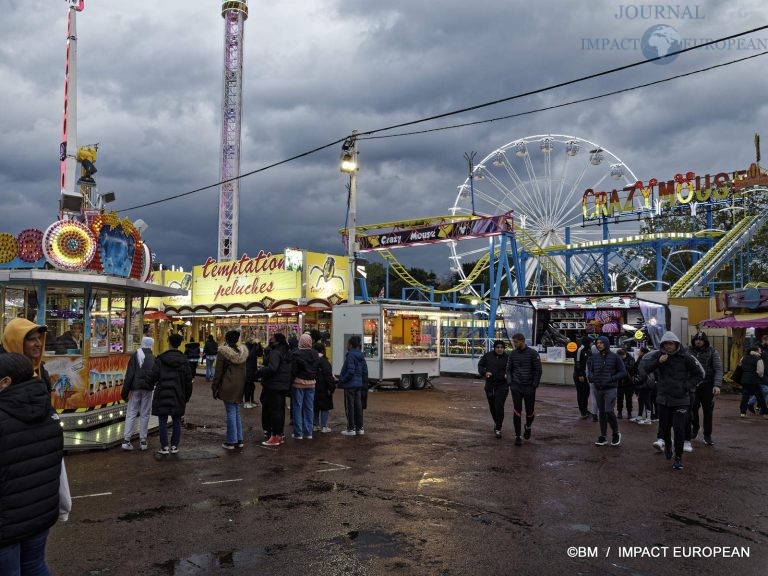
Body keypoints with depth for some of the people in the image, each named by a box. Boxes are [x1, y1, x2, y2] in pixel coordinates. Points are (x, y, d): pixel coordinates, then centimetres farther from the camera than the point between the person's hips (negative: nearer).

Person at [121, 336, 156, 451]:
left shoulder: (135, 355, -1)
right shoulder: (153, 358, 4)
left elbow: (129, 374, -6)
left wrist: (125, 391, -5)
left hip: (135, 388, -1)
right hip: (148, 389, 1)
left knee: (131, 413, 3)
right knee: (145, 414, 7)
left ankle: (126, 440, -2)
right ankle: (143, 440, 7)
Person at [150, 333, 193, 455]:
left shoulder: (160, 359, -6)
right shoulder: (184, 361, 0)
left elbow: (153, 376, -7)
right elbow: (188, 380, 2)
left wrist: (152, 385, 16)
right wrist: (187, 397, 12)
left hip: (162, 394, -2)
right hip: (178, 395, 2)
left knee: (163, 421, 5)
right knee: (176, 421, 10)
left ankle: (164, 447, 6)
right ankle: (174, 446, 12)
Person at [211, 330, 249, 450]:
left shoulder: (223, 352, -12)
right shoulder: (242, 352, 5)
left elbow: (218, 372, -8)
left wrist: (214, 388, 0)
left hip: (228, 386, -6)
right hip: (240, 386, 6)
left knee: (231, 413, -1)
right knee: (237, 412, 15)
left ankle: (231, 442, 5)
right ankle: (239, 440, 20)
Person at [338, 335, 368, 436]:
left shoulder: (350, 355, -16)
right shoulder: (361, 355, 9)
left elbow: (350, 371, -22)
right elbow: (365, 370, 12)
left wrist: (342, 380, -11)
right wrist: (364, 382, 19)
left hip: (350, 385, -8)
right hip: (359, 384, 8)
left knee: (349, 407, 0)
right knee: (358, 406, 13)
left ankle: (351, 429, 4)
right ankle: (359, 428, 18)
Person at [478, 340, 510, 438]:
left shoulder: (507, 357, -5)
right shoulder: (488, 355, 0)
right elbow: (480, 365, 5)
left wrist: (508, 375, -21)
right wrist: (484, 372, -13)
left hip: (502, 385, -3)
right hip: (490, 385, 3)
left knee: (499, 407, -11)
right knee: (492, 406, 15)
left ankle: (498, 429, -3)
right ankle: (496, 422, 42)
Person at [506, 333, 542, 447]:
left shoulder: (533, 353, -7)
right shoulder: (513, 353, 3)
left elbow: (538, 370, -5)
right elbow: (508, 369, 11)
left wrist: (534, 385, -8)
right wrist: (510, 382, -1)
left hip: (529, 387, -2)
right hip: (516, 387, 2)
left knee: (529, 411, 6)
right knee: (517, 411, -4)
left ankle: (528, 427, 38)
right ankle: (517, 436, 4)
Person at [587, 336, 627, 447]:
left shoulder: (614, 357, -4)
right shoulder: (594, 357, 7)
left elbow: (623, 372, -2)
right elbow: (590, 370, 15)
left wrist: (611, 378, -15)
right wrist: (591, 376, -8)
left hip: (610, 389, -4)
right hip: (598, 389, 5)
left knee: (609, 411, -15)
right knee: (601, 413, 10)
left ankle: (616, 433, 8)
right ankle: (603, 437, 20)